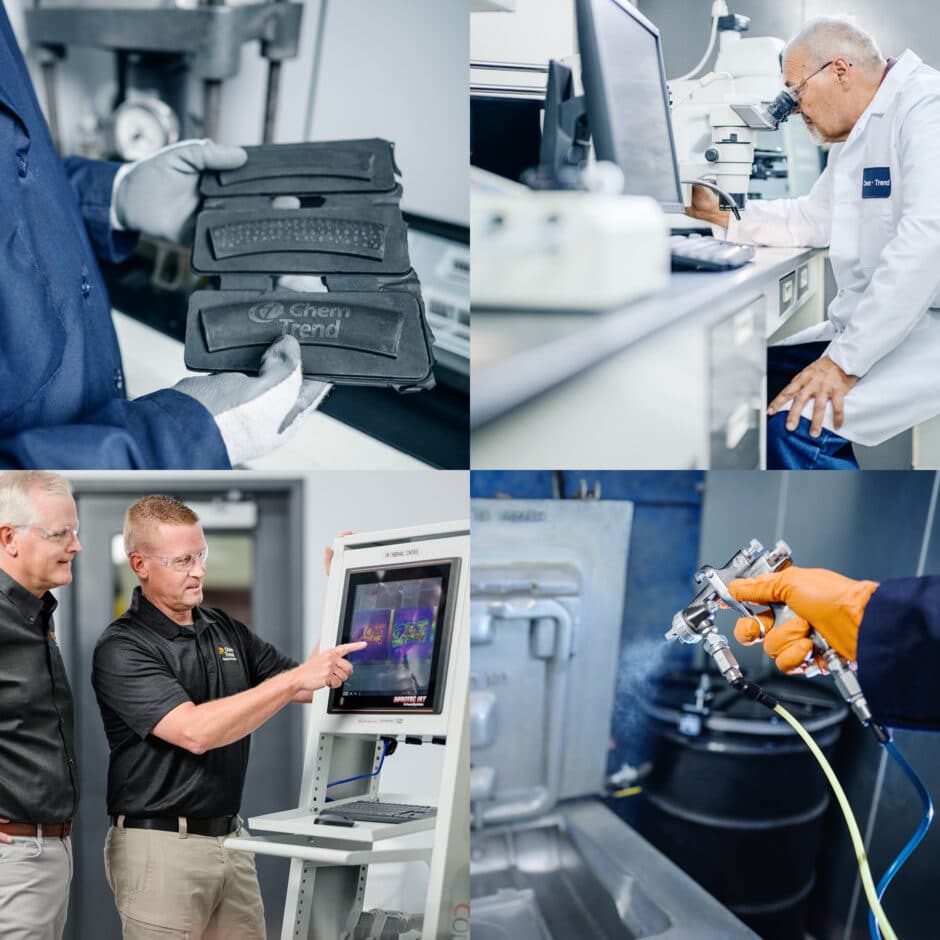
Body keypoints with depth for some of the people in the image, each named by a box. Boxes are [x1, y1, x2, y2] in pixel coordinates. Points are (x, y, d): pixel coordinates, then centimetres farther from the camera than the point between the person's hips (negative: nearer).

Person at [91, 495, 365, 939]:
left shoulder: (226, 630, 10)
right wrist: (297, 678, -26)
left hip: (230, 838, 6)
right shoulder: (121, 648, -12)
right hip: (162, 847, -6)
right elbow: (194, 731, -24)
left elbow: (306, 690, 10)